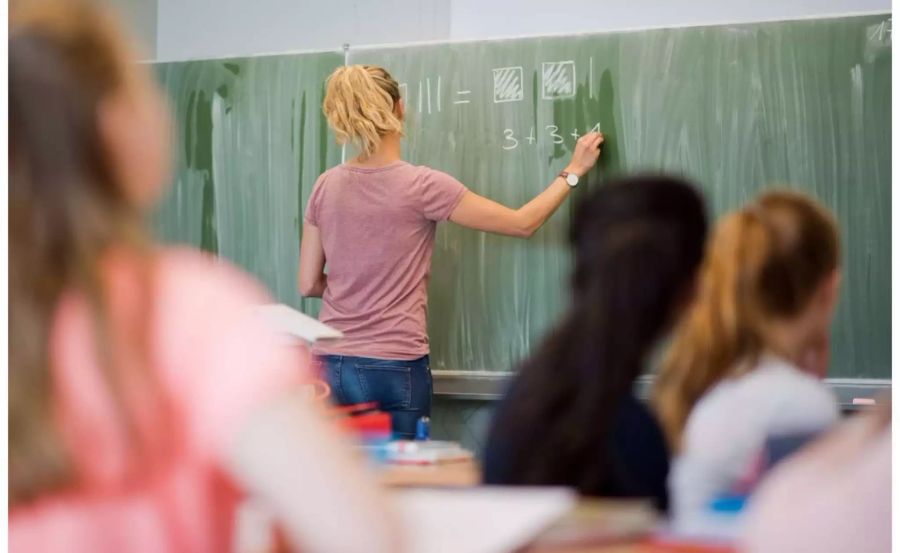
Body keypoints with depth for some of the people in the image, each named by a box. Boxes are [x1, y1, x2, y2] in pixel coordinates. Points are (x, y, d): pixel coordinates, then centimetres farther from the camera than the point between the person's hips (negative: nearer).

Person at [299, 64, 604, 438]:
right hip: (394, 368, -4)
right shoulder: (422, 186, -11)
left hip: (331, 365, 5)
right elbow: (522, 224, -3)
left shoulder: (326, 187, 2)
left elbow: (308, 284, 7)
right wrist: (574, 170, 9)